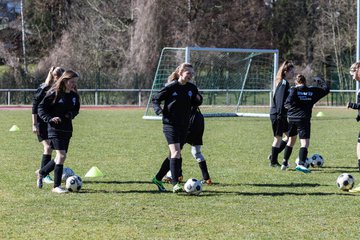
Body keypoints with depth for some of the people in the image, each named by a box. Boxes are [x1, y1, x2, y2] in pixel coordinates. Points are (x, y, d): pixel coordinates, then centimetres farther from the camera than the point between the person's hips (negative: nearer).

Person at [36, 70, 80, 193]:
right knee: (61, 155, -16)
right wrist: (50, 119, -21)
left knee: (61, 157, 11)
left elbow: (76, 109, 20)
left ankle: (41, 172, 36)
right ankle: (56, 186, -9)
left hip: (67, 129, 7)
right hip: (55, 129, -7)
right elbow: (41, 108, -6)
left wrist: (71, 114, -3)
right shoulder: (54, 93, -11)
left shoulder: (74, 95, 7)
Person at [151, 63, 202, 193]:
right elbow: (155, 99, -2)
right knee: (176, 152, -18)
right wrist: (159, 110, -21)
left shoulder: (192, 88, 6)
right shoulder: (171, 87, -8)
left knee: (174, 155, 12)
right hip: (170, 124, -6)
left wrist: (199, 99, -7)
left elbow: (195, 103, 15)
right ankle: (175, 183, -19)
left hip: (184, 126, 6)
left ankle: (158, 178, 27)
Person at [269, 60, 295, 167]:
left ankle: (273, 156, 19)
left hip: (282, 115, 10)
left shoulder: (285, 83, 15)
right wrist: (280, 113, -24)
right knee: (278, 137, -1)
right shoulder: (283, 83, -15)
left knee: (288, 136, 13)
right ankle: (273, 161, 8)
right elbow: (280, 99, -21)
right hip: (277, 114, -10)